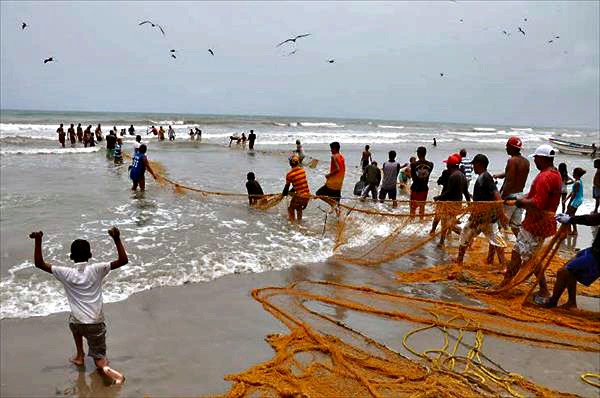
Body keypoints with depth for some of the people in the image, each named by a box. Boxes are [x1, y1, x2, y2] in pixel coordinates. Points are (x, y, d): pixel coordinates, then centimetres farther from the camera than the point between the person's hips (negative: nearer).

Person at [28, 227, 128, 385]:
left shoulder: (66, 273, -7)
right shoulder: (97, 270, -9)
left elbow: (39, 264, 0)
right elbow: (123, 260, -12)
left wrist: (38, 241, -5)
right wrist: (117, 239, -17)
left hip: (77, 324, 1)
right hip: (96, 324, -1)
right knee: (99, 360, 14)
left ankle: (80, 356, 37)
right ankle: (106, 369, -18)